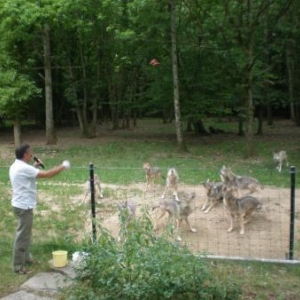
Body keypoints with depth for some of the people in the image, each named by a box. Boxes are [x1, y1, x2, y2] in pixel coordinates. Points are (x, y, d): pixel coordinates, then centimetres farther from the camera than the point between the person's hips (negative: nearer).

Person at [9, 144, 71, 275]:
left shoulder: (16, 166, 8)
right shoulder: (23, 168, -23)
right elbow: (47, 174, -25)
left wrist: (35, 166, 14)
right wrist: (62, 166, -14)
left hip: (21, 204, 11)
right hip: (24, 206, -11)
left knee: (25, 233, 23)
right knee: (22, 236, -2)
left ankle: (25, 257, 37)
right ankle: (18, 266, 7)